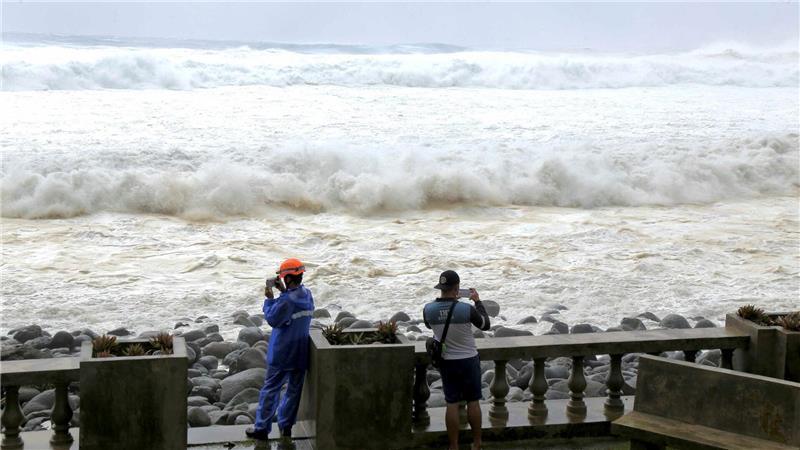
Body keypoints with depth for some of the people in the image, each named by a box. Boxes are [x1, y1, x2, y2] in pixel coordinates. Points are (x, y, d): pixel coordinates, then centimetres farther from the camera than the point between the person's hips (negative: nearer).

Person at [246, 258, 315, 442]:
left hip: (281, 355, -7)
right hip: (300, 354, 7)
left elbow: (272, 320, -14)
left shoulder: (287, 301, -22)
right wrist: (283, 291, 9)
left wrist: (269, 299, -5)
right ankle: (286, 426, 22)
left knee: (270, 390, 3)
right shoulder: (307, 294, 1)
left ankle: (262, 428, 9)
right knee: (294, 390, 14)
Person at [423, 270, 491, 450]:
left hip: (446, 361, 2)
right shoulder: (467, 309, -21)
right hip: (469, 360, -2)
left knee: (452, 404, 8)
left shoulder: (428, 309, -14)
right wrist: (478, 302, 9)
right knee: (473, 402, 12)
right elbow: (485, 325, -2)